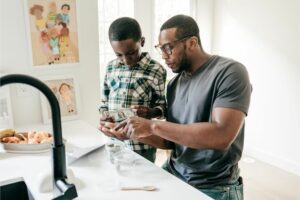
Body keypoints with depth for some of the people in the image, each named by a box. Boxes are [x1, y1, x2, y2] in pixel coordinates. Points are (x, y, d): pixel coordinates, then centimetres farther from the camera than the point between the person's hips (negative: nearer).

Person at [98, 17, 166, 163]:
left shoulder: (156, 70, -8)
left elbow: (162, 106, -3)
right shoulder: (111, 67, 3)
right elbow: (105, 101, 12)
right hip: (113, 143, 4)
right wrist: (103, 119, -6)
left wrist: (151, 112, -23)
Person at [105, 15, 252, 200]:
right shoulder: (174, 84, 5)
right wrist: (136, 132, -8)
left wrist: (153, 126, -25)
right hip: (174, 174, 6)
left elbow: (221, 136, -26)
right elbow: (172, 140, 8)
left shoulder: (229, 72, -15)